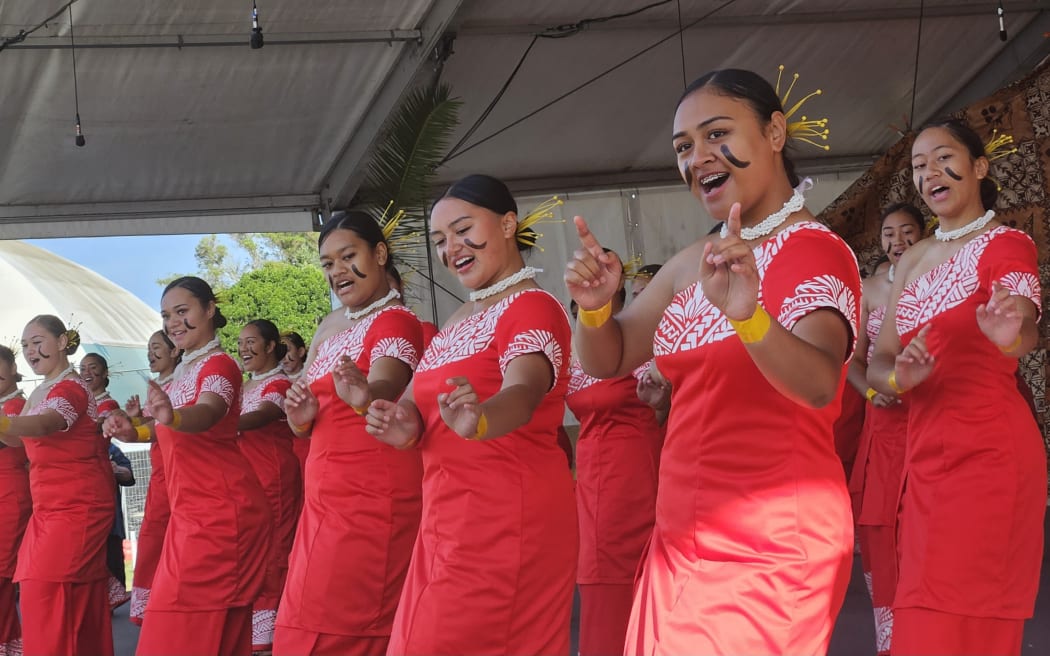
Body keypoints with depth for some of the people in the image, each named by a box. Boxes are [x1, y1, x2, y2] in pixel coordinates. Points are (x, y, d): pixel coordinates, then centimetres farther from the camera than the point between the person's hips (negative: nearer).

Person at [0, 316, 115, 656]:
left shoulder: (70, 388, -13)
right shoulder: (40, 393, 18)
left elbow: (43, 425, -33)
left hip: (77, 505, -9)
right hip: (50, 506, 9)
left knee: (46, 593, -15)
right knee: (79, 597, 9)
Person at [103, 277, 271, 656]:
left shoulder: (219, 365, -12)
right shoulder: (185, 370, 16)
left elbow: (206, 414, -33)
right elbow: (173, 434, 22)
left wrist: (173, 416, -54)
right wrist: (133, 430, 2)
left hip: (220, 510, -10)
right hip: (191, 511, 10)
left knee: (187, 624, -10)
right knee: (213, 623, 13)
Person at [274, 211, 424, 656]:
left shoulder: (396, 322, -11)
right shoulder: (330, 327, 14)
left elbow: (385, 386, -31)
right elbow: (309, 425, 17)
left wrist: (366, 396, -54)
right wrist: (302, 415, -6)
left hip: (373, 499, -9)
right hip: (326, 498, 9)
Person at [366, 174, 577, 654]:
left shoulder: (532, 308, -12)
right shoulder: (461, 319, 16)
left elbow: (523, 391, -30)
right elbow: (427, 399, 12)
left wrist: (478, 420, -52)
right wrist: (407, 427, -12)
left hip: (507, 520, -9)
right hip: (448, 521, 9)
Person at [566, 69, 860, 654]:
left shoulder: (816, 251, -11)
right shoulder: (694, 263, 9)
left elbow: (820, 384, -27)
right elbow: (607, 361, 13)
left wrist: (747, 317, -45)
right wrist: (596, 305, -8)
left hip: (771, 548, -6)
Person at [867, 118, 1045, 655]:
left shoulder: (1007, 245, -6)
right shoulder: (914, 260, 14)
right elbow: (877, 363, 6)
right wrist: (898, 378, -17)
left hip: (988, 452, -7)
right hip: (925, 453, 7)